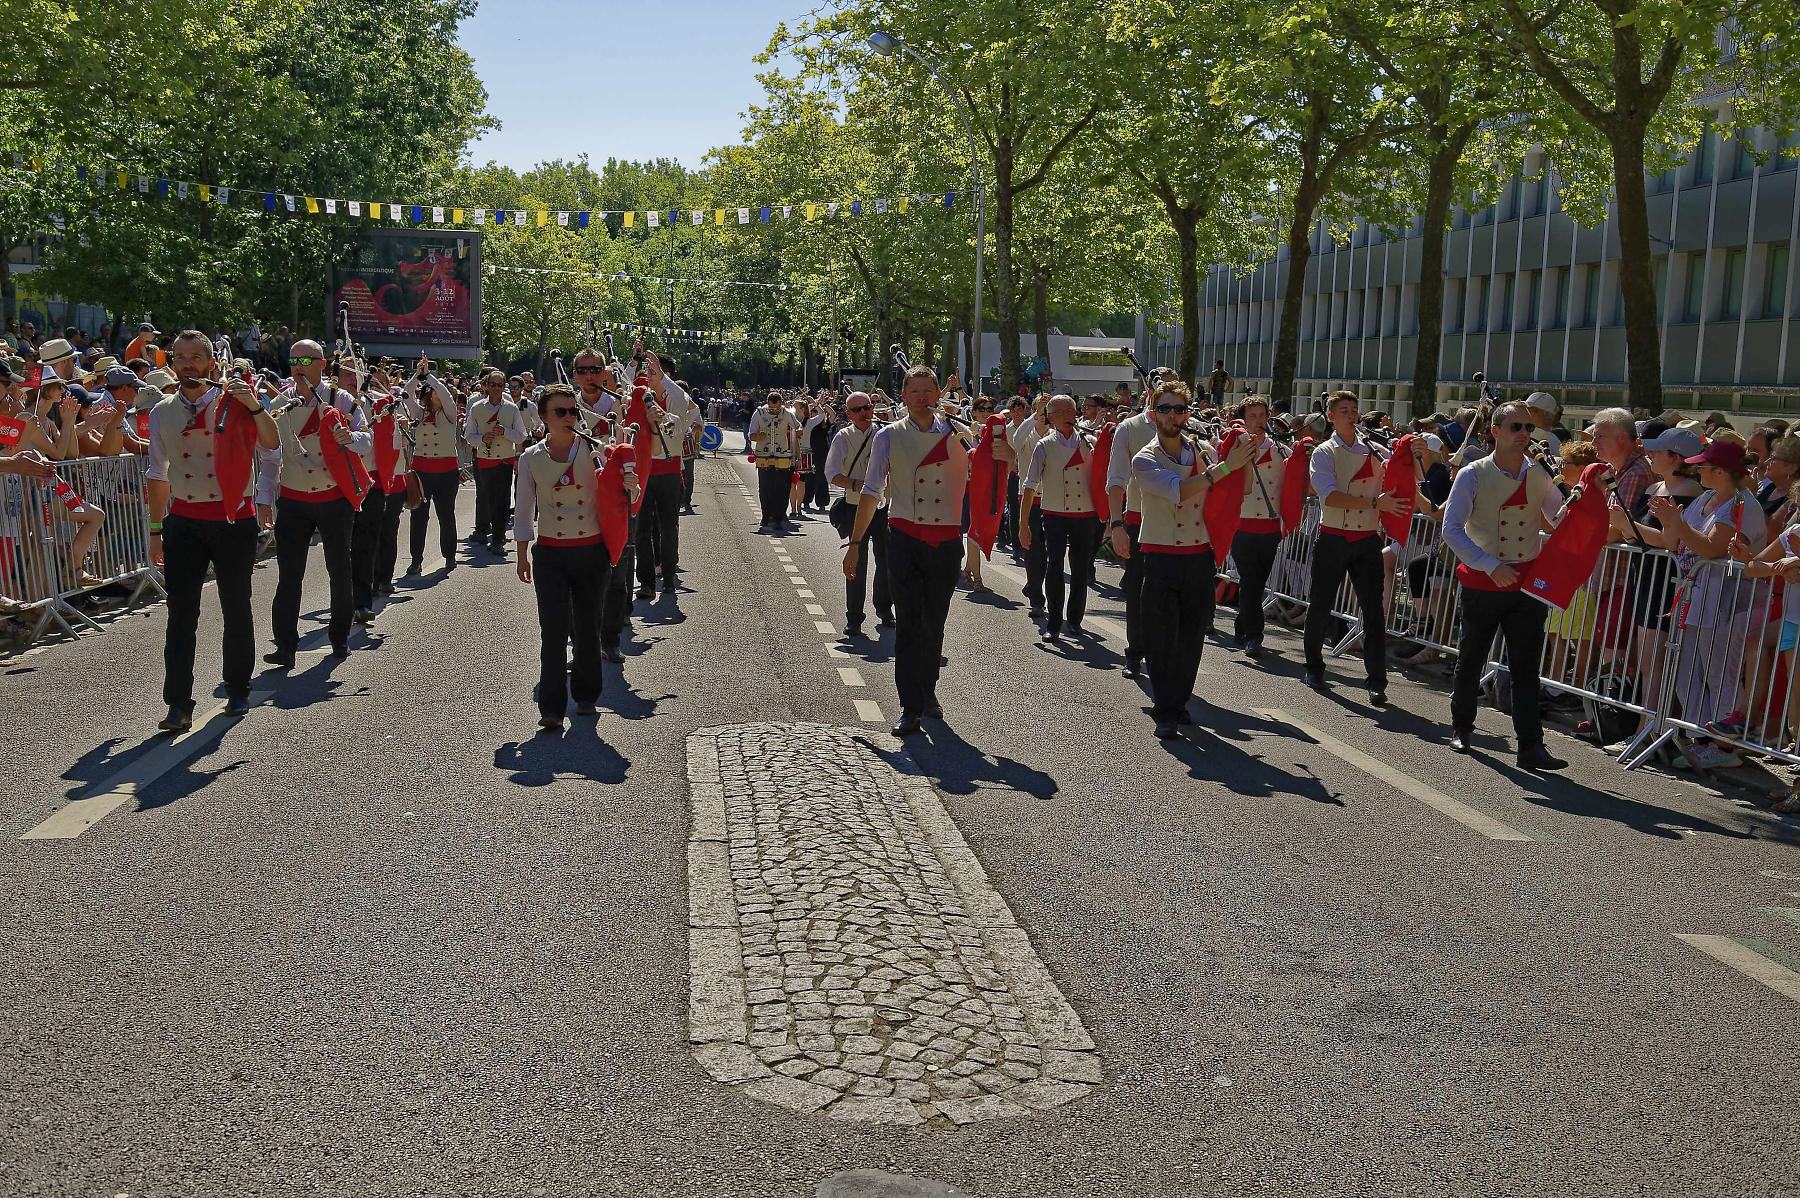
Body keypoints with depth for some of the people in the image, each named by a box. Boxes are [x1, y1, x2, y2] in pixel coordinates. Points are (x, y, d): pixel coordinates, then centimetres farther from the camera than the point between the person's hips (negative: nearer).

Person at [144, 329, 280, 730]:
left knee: (236, 610, 8)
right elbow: (158, 476, 14)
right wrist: (156, 531, 11)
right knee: (181, 614, -3)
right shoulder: (162, 413, 9)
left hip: (233, 519, -2)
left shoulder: (233, 401, -1)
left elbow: (272, 443, -15)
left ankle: (238, 692, 22)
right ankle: (178, 705, -3)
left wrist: (254, 405, -30)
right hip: (184, 520, 2)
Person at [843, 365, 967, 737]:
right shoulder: (889, 436, 3)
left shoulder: (955, 432, 5)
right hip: (905, 538, -1)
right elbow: (871, 492, 4)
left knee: (934, 623, 10)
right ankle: (910, 708, -5)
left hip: (946, 540, 1)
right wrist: (855, 542, 2)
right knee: (907, 622, -6)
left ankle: (928, 692, 29)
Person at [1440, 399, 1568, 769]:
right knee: (1472, 659, 12)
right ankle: (1461, 727, 32)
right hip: (1482, 582, -2)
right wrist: (1492, 566, -22)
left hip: (1527, 582, 2)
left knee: (1526, 667, -2)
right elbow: (1452, 529, -14)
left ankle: (1530, 746, -3)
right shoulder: (1473, 475, -7)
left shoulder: (1539, 474, 5)